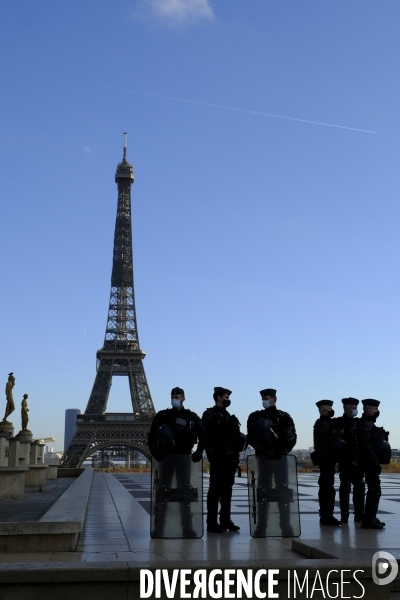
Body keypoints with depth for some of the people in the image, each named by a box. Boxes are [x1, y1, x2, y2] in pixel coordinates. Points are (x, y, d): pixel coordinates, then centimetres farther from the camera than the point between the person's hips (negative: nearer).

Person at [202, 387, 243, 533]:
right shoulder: (209, 415, -5)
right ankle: (212, 523, 0)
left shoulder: (229, 417, 19)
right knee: (215, 490, -4)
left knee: (227, 490, 11)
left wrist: (236, 455, 11)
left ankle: (225, 521, 18)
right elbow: (207, 436, -14)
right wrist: (212, 455, -19)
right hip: (218, 459, -7)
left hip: (230, 459, 7)